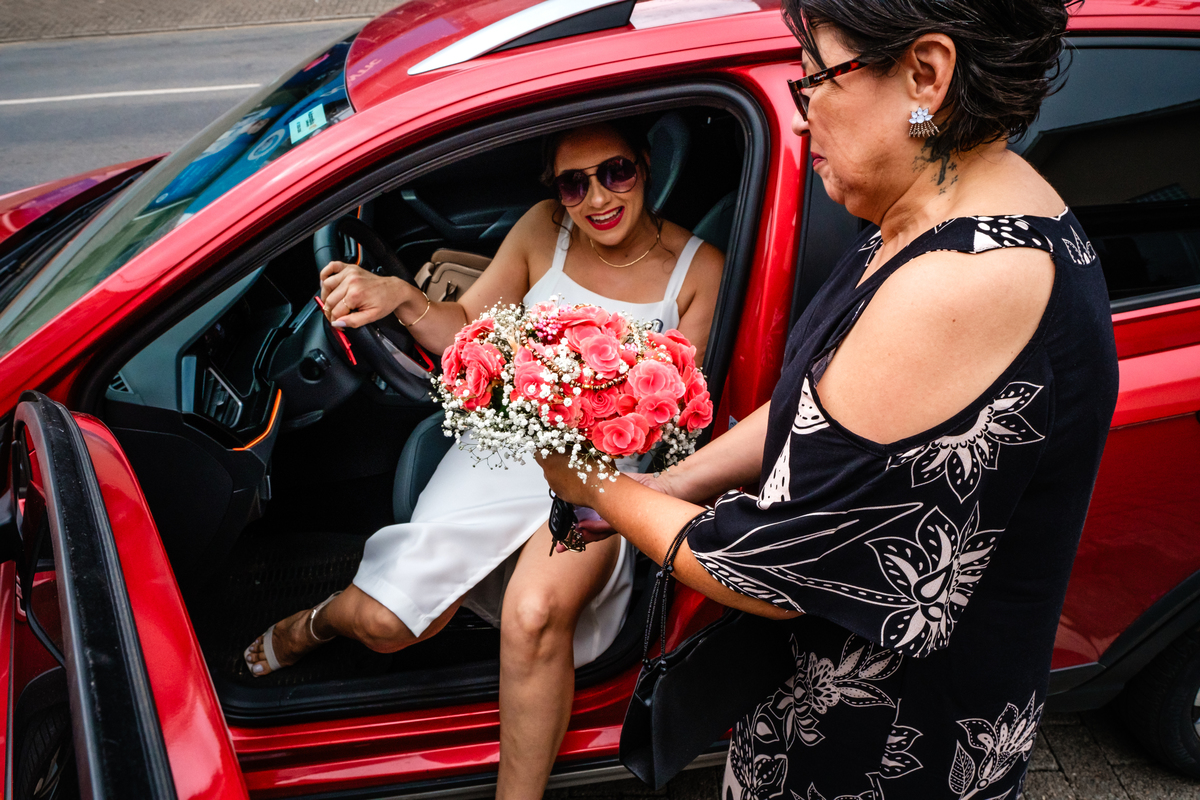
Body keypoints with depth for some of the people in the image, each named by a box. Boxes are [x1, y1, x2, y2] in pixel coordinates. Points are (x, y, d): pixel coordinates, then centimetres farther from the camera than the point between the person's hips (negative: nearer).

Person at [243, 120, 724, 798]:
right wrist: (401, 297, -16)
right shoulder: (545, 230, 0)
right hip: (509, 443, 2)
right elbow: (466, 331, 4)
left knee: (533, 613, -33)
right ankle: (317, 624, 29)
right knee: (386, 624, -10)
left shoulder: (700, 270, -4)